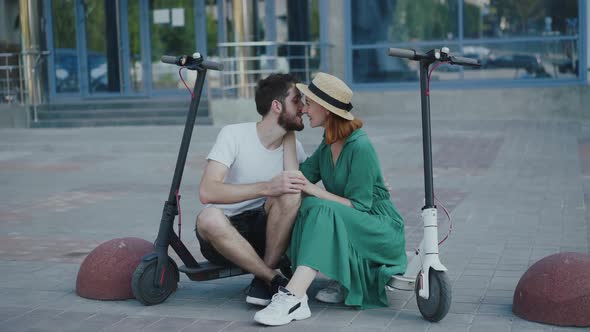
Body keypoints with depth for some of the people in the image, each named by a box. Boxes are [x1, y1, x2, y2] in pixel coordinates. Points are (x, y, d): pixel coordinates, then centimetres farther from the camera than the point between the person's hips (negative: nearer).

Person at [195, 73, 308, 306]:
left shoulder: (293, 147, 2)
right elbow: (207, 192, -26)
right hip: (222, 235, -3)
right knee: (209, 217, -38)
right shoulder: (234, 135, -13)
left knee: (290, 194, -26)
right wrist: (266, 187, -35)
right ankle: (273, 279, -21)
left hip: (265, 232, 3)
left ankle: (262, 281, -16)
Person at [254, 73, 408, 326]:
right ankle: (343, 283, -11)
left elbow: (358, 206, -19)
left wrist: (312, 189, -22)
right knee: (305, 207, -19)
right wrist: (289, 134, 0)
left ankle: (294, 297, -42)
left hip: (383, 232, -8)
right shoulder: (327, 146, 8)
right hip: (347, 228, 8)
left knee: (321, 210, -32)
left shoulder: (360, 147, -17)